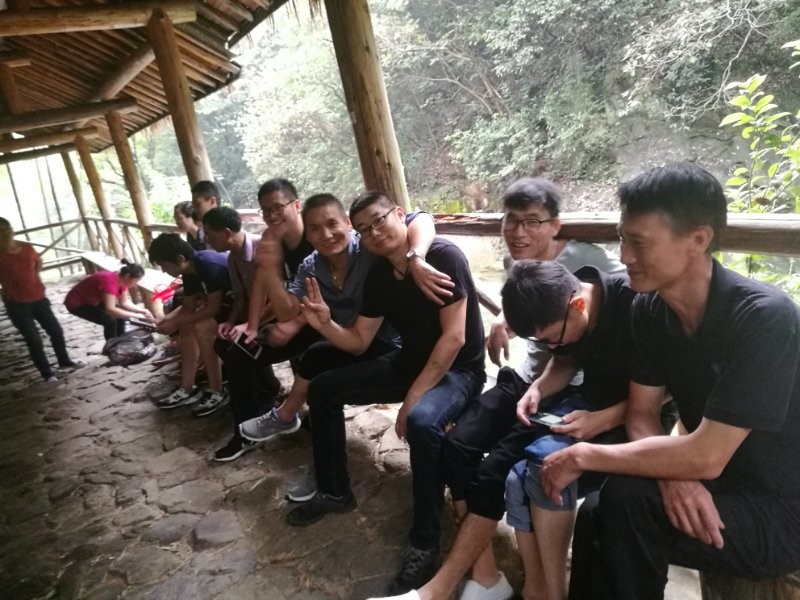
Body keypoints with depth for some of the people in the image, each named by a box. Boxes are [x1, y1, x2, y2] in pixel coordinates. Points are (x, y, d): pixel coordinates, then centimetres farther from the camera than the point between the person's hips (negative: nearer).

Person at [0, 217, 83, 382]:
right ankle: (47, 373, 14)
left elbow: (38, 261, 22)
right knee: (33, 339, 1)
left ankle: (64, 361, 33)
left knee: (56, 330, 12)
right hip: (17, 305, -5)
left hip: (38, 298, 5)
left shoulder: (27, 248, 0)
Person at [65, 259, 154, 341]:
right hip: (76, 304, -9)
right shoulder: (110, 282, -35)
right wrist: (137, 315, -41)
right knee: (110, 321, -20)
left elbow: (124, 302, 1)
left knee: (121, 314, 2)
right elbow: (110, 309, -43)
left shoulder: (121, 279, -8)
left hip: (92, 301, 9)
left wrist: (142, 310, -13)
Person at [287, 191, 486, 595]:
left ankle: (425, 543, -19)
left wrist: (412, 398, -23)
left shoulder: (444, 257, -21)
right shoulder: (378, 277, 0)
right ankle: (335, 491, 18)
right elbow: (358, 341, 5)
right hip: (409, 363, 8)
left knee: (422, 421, -39)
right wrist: (325, 324, -17)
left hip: (458, 371, -8)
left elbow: (454, 337, -24)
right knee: (323, 390, 4)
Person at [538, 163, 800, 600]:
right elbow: (641, 415, -1)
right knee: (597, 515, -10)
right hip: (710, 492, 6)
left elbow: (705, 456, -30)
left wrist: (584, 456, -21)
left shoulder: (764, 319, -27)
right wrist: (673, 473, -23)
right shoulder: (649, 309, -6)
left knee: (626, 503, -24)